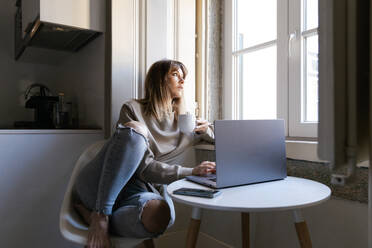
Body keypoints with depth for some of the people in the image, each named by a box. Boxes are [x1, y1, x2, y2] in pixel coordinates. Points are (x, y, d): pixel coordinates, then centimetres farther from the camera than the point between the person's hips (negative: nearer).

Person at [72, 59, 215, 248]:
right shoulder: (133, 109, 2)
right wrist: (191, 172, -16)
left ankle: (92, 215, -11)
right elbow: (144, 167, -9)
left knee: (161, 215, -36)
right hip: (97, 188, -2)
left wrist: (206, 130, 7)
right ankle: (100, 215, -24)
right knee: (134, 129, -28)